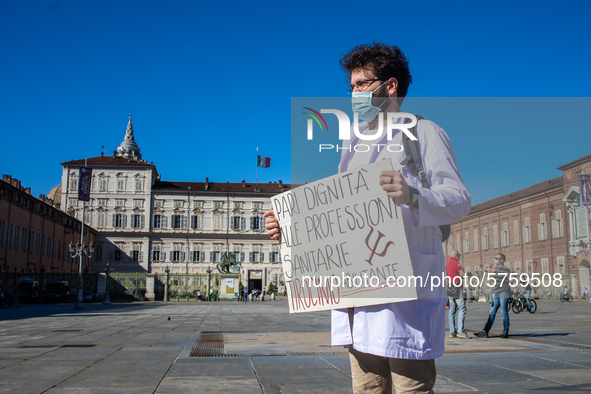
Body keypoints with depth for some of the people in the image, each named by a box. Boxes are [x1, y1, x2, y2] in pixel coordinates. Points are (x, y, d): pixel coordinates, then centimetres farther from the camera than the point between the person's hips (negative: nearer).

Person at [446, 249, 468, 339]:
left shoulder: (447, 263, 18)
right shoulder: (455, 263, -9)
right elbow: (462, 273, -9)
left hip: (450, 288, 9)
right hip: (457, 287, -9)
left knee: (452, 309, 7)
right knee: (462, 308, -9)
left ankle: (452, 331, 6)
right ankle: (460, 331, -15)